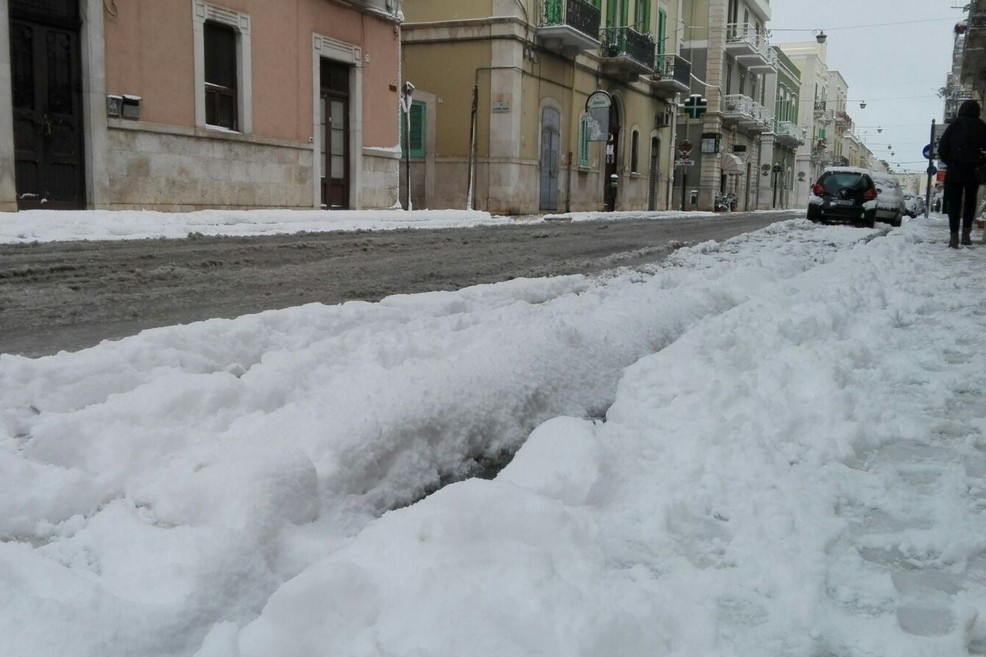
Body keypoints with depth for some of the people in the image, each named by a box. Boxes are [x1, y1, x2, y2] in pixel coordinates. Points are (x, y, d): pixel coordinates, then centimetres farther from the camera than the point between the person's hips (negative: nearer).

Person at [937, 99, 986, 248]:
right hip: (973, 169, 1)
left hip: (954, 169, -1)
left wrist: (946, 160, 7)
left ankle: (954, 237, -5)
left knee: (954, 202, 1)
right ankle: (966, 233, 9)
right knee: (970, 200, 13)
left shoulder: (955, 124, -1)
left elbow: (942, 145, -3)